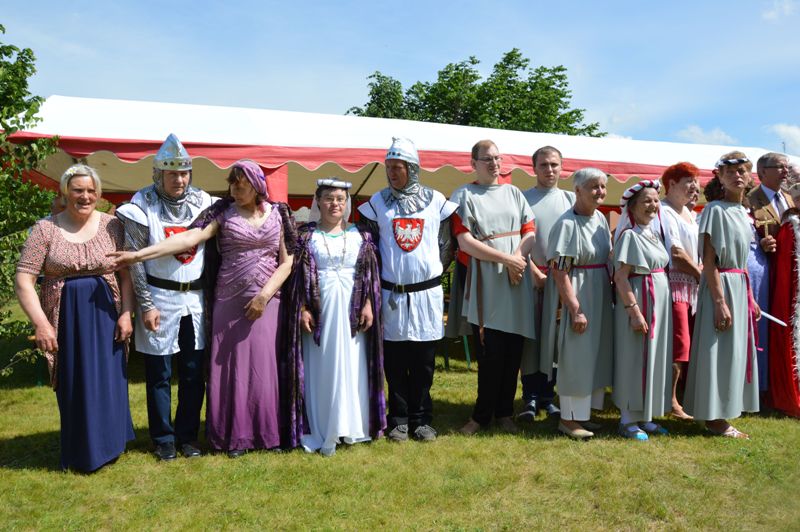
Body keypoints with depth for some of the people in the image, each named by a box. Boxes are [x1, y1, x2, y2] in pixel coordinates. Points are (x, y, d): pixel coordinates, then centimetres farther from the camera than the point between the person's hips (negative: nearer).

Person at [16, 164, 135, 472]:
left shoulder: (111, 226, 1)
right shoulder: (46, 229, -3)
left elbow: (126, 273, 1)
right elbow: (24, 279, -5)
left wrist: (126, 314, -8)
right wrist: (40, 324, -11)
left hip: (106, 317, 1)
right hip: (65, 320, -1)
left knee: (109, 382, 7)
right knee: (74, 386, 8)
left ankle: (108, 444, 27)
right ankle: (83, 454, 25)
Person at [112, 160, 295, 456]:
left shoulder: (278, 214, 6)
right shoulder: (223, 212, 1)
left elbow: (287, 262, 4)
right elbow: (189, 237, -12)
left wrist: (265, 295, -9)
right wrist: (139, 254, -24)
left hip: (266, 301, 1)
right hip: (229, 302, 0)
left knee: (264, 366, 3)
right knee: (230, 367, 2)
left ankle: (266, 433, 18)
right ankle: (235, 435, 16)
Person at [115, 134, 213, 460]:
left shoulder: (202, 201, 4)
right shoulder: (143, 205, -5)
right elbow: (134, 260, -5)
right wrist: (146, 305, -8)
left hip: (196, 298, 3)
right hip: (160, 297, -3)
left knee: (194, 372, 8)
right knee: (159, 373, 6)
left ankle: (188, 435, 23)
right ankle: (163, 438, 22)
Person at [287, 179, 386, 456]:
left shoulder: (359, 234, 8)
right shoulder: (306, 235, 3)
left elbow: (370, 274, 6)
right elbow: (298, 276, 0)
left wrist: (369, 305, -3)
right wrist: (302, 309, -8)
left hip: (351, 311, 2)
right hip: (320, 310, -2)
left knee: (351, 367, 6)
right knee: (322, 370, 2)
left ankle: (351, 426, 18)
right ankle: (324, 432, 8)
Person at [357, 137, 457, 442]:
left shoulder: (435, 201, 3)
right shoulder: (378, 202, 3)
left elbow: (446, 244, 9)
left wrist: (431, 269, 5)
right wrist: (382, 271, 2)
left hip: (427, 292, 0)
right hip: (391, 293, 0)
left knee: (424, 362, 6)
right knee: (394, 362, 6)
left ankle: (421, 420, 18)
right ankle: (399, 420, 17)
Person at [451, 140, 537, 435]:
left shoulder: (513, 193, 14)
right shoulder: (464, 195, 1)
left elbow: (529, 232, 9)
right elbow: (465, 241, -9)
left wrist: (517, 259, -11)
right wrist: (506, 259, -14)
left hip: (516, 281, 4)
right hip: (485, 283, -4)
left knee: (512, 351, 6)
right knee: (491, 353, -2)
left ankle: (504, 412, 20)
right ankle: (482, 414, 14)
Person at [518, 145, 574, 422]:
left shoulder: (571, 199, 10)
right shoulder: (522, 199, 2)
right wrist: (534, 272, -8)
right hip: (531, 276, -2)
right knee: (530, 337, -1)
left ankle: (548, 396, 16)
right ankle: (530, 399, 6)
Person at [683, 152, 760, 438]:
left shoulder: (742, 212, 13)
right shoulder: (715, 210, -11)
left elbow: (742, 261, 17)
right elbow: (709, 260, -16)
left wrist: (750, 297, 15)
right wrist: (720, 301, -21)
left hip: (740, 288, 9)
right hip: (721, 286, -8)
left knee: (735, 351, 12)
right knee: (719, 352, -3)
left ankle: (720, 413, 23)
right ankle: (713, 418, 8)